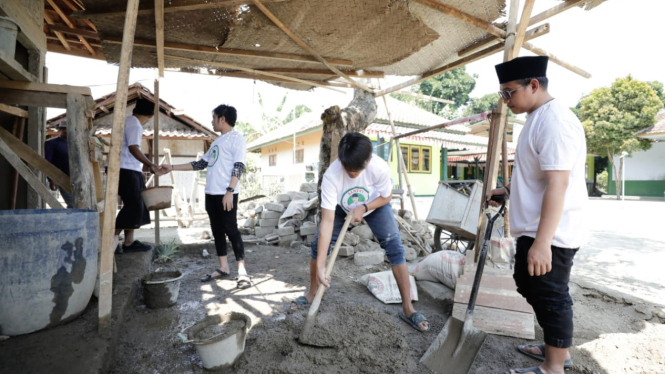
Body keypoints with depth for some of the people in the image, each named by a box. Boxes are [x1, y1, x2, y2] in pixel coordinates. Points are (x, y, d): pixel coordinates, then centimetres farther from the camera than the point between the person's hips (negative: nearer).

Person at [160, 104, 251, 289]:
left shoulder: (236, 137, -3)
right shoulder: (217, 142, 22)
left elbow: (239, 166, -13)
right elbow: (200, 164, 25)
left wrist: (229, 191, -21)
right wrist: (172, 167, 25)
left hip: (226, 194, -8)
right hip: (211, 193, 8)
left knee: (231, 229, -8)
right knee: (217, 230, 9)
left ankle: (242, 271, -2)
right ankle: (223, 268, 17)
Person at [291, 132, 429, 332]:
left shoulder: (380, 168, -37)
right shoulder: (331, 175, -38)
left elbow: (386, 197, -14)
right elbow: (327, 221, -40)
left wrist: (363, 208, -31)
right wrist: (320, 265, -43)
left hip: (375, 205, 0)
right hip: (341, 207, 1)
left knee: (394, 246, -15)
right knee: (318, 243, -8)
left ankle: (407, 308, -3)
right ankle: (311, 295, 15)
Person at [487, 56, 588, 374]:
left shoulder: (553, 120, -20)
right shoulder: (538, 118, 14)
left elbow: (557, 183, -28)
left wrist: (542, 242, -30)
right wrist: (508, 188, 16)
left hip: (551, 234, -11)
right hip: (534, 229, 11)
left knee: (550, 296, 3)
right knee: (530, 286, 22)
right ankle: (557, 348, 41)